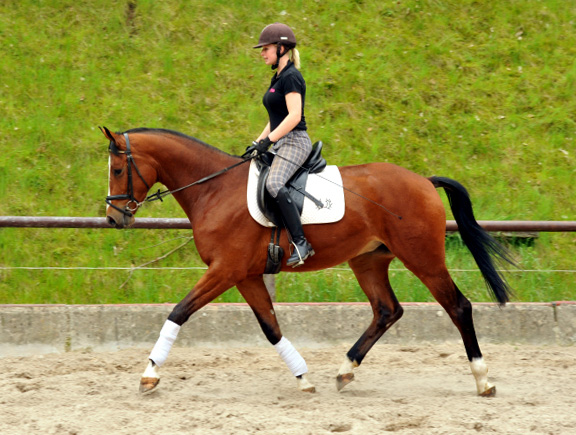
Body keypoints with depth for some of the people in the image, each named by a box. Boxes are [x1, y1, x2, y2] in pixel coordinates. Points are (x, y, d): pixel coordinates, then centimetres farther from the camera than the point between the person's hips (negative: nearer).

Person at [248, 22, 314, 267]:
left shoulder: (291, 77, -13)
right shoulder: (278, 78, 18)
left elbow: (294, 116, -22)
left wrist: (268, 140, -23)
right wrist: (258, 143, 15)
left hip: (295, 142, -11)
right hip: (281, 145, 11)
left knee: (274, 183, -33)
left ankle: (300, 243, -36)